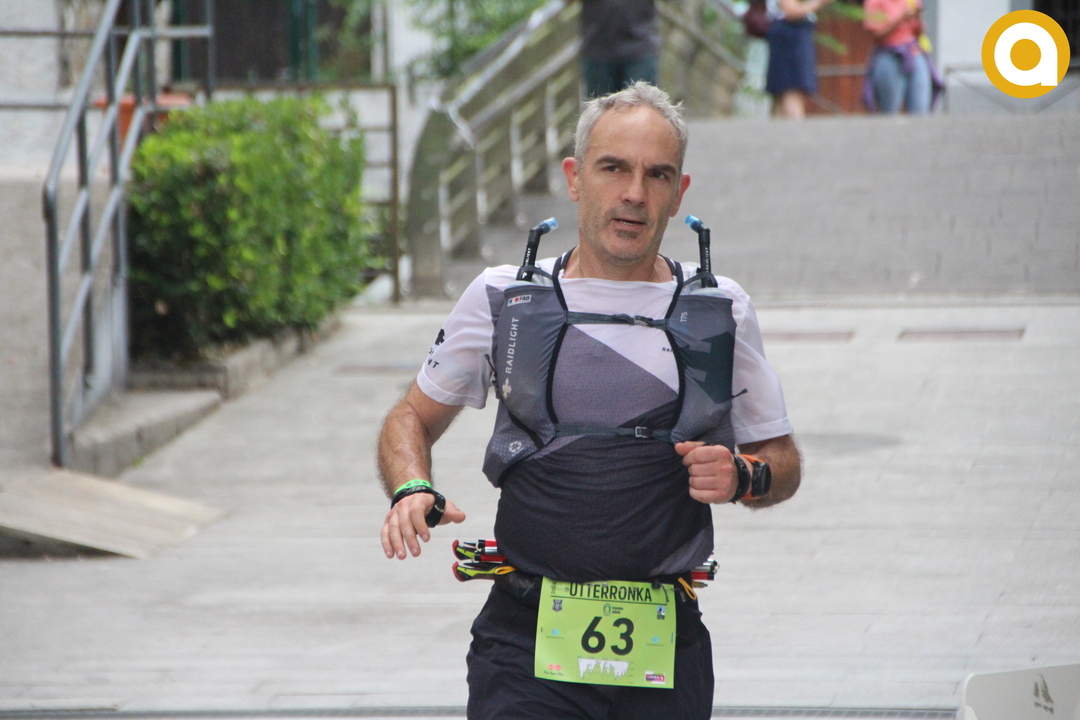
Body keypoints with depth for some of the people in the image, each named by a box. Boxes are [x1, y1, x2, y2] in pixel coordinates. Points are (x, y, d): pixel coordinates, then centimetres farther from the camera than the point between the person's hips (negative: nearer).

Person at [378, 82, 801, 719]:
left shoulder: (722, 313, 7)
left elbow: (783, 461, 16)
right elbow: (414, 418, 16)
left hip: (666, 646, 1)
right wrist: (412, 492, -6)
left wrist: (743, 477, -7)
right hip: (526, 642, -1)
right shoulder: (502, 300, 4)